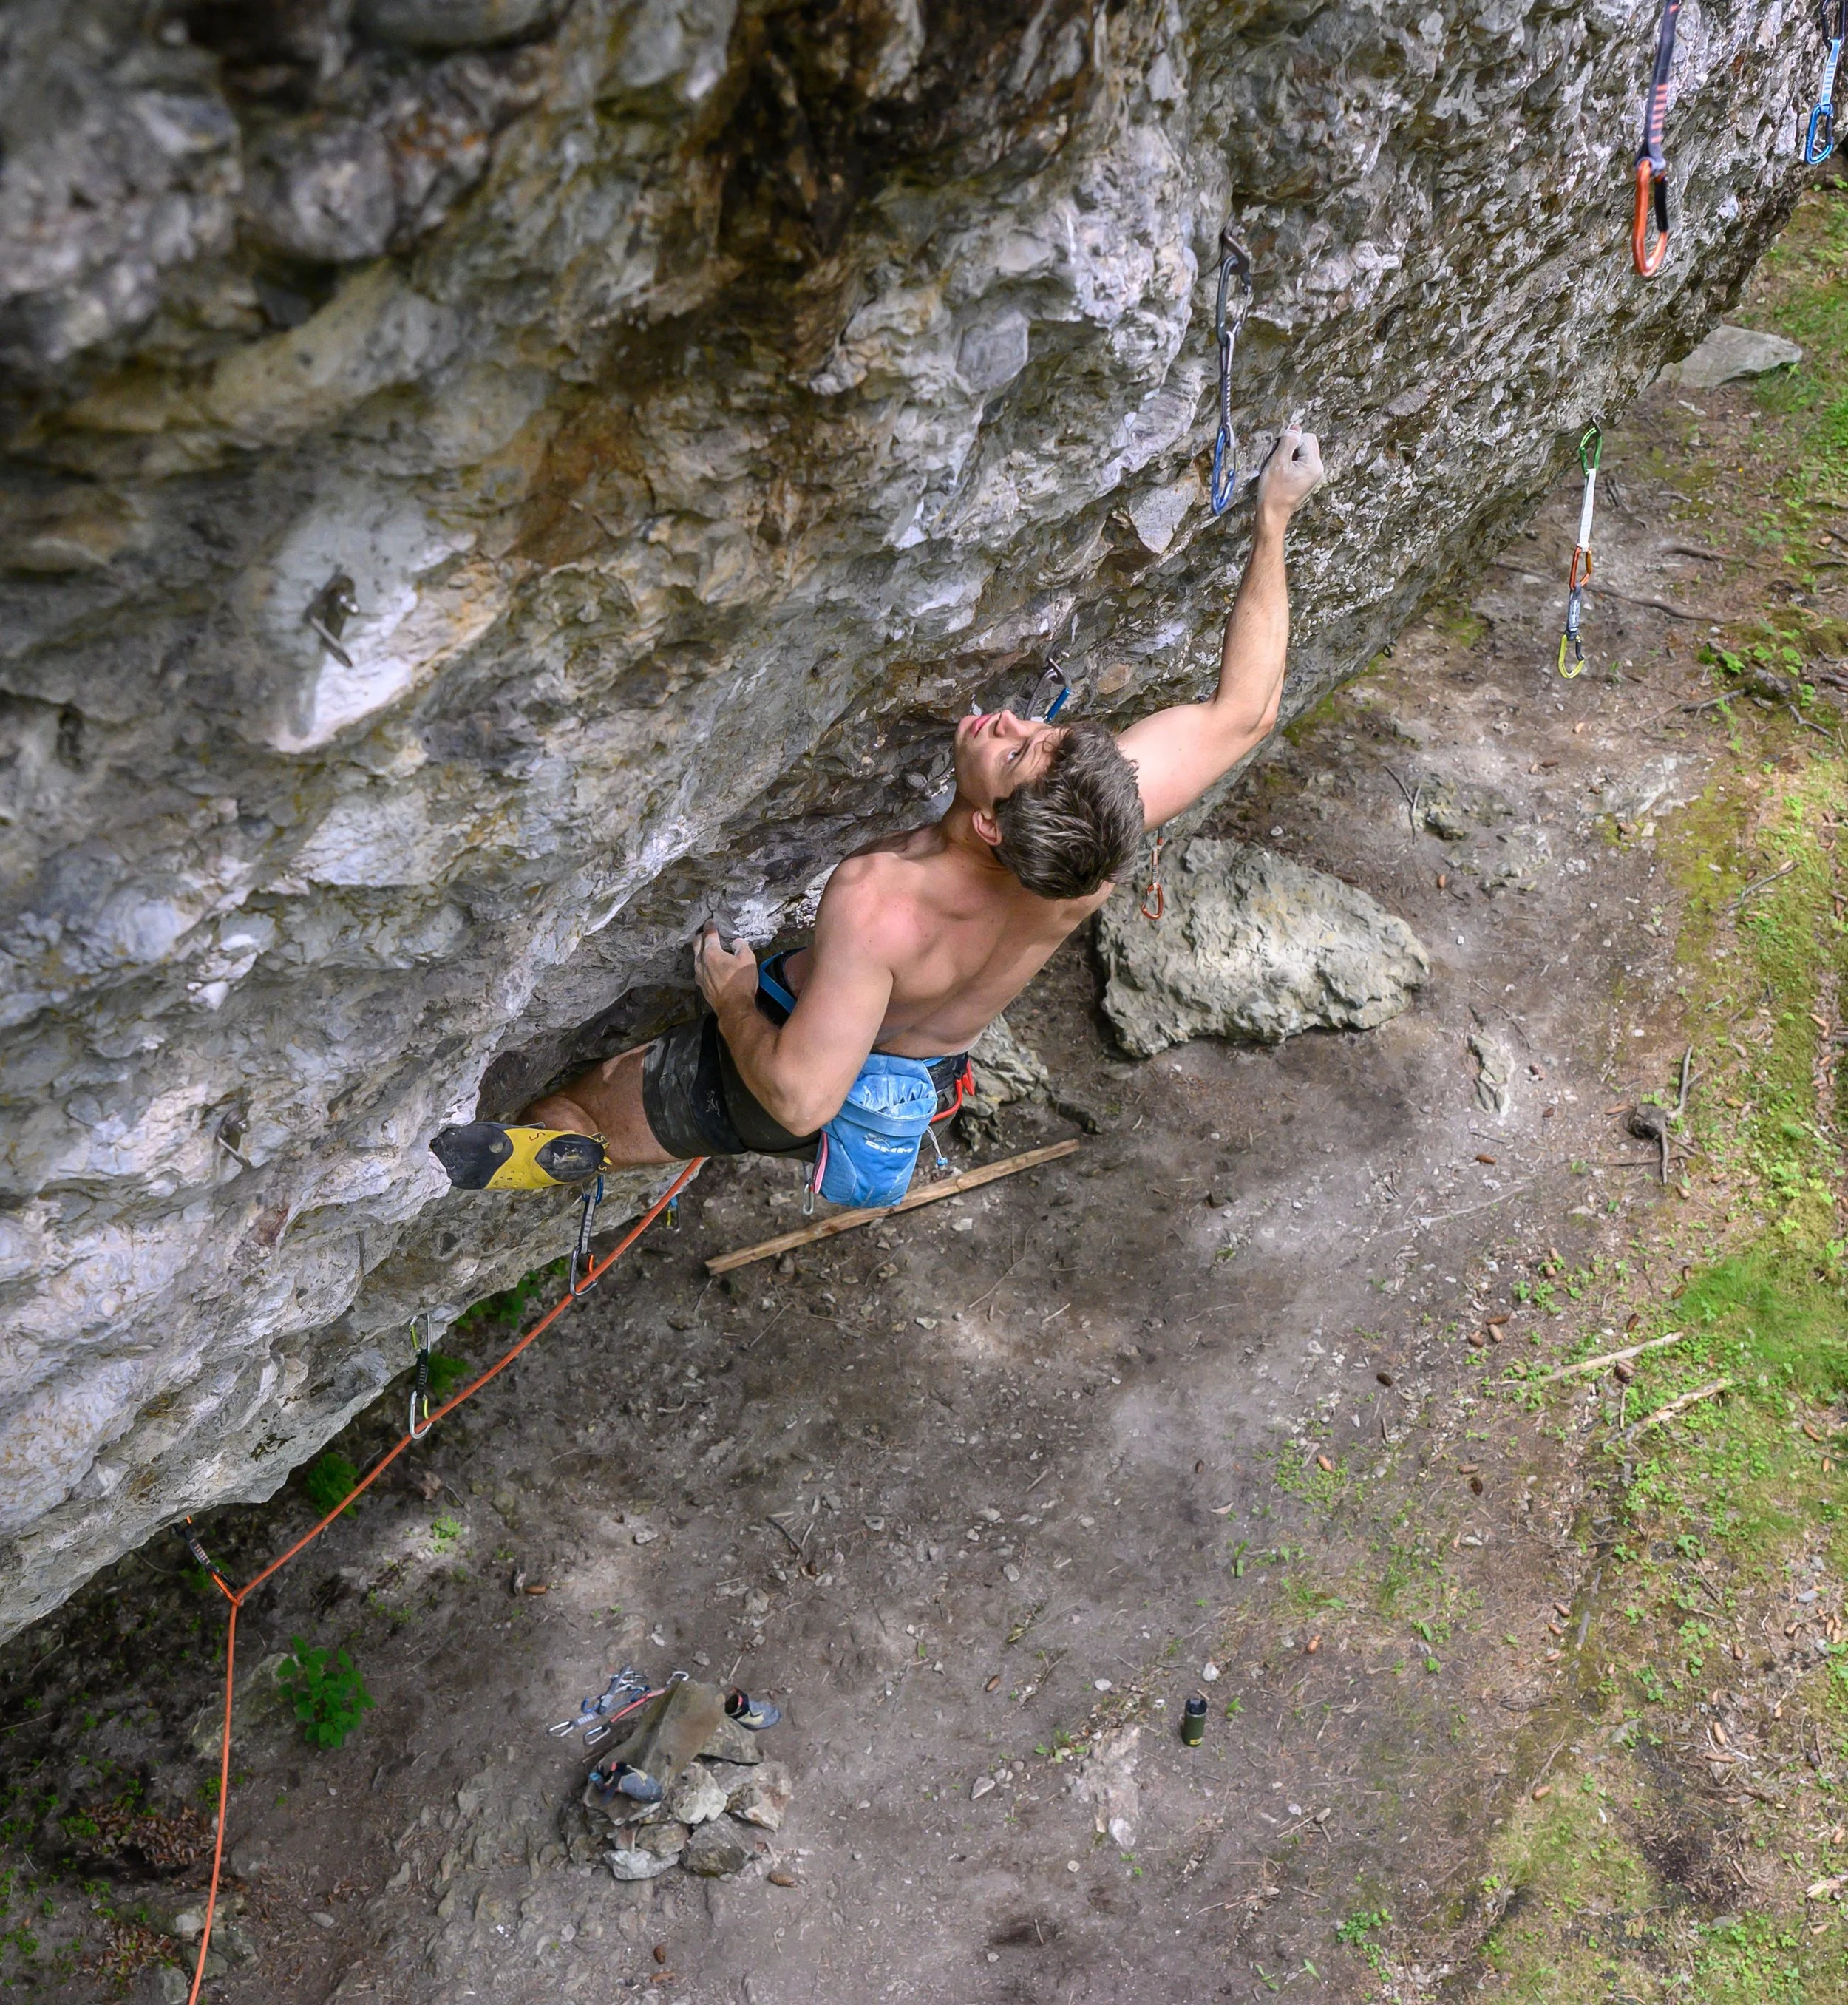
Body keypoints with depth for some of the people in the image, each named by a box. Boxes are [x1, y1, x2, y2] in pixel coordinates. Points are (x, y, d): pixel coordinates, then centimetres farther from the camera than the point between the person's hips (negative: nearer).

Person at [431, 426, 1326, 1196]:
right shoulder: (1101, 822, -33)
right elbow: (1244, 712, -18)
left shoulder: (876, 901, -46)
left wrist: (731, 996, -19)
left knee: (564, 1118, 10)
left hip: (800, 1064, -5)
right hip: (929, 1077, 5)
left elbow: (799, 1098, -38)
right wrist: (1273, 520, -14)